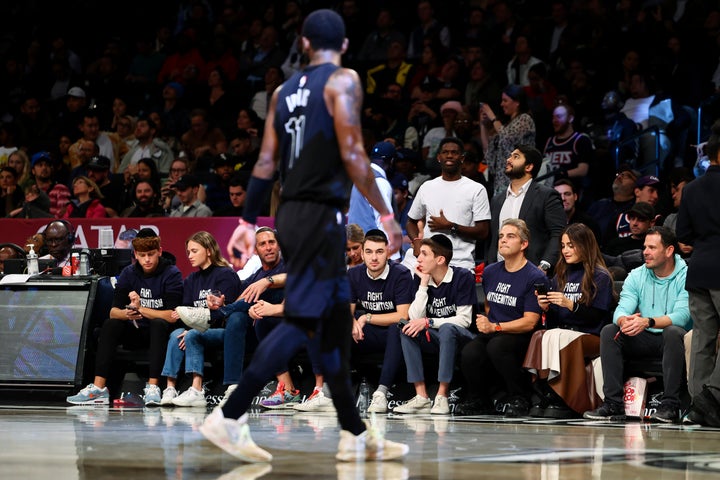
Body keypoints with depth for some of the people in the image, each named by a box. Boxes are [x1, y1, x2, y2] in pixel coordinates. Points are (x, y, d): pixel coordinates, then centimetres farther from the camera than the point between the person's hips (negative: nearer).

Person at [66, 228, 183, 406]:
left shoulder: (171, 274, -11)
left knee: (158, 324, -35)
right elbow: (113, 311, -4)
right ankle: (99, 388, -30)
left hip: (161, 332, -4)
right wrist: (126, 314, -28)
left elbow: (172, 316, -19)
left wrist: (140, 308, -22)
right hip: (137, 331, 4)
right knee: (110, 325, -22)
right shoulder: (129, 273, 2)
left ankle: (152, 387, -43)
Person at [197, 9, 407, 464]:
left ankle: (356, 435, 18)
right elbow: (352, 154, -15)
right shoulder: (343, 81, -6)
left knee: (338, 320, 14)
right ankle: (229, 417, -19)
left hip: (291, 213, 8)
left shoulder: (284, 91, 14)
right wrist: (386, 213, -11)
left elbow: (266, 164, 12)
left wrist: (249, 222, 18)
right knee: (300, 320, -11)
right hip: (322, 214, -8)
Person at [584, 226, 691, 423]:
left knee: (673, 332, -37)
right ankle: (613, 403, -23)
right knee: (609, 331, -18)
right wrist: (624, 320, -32)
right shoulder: (636, 276, 7)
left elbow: (682, 316, -22)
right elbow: (622, 309, -6)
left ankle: (670, 405, -35)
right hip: (644, 341, 5)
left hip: (672, 340, -5)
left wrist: (648, 322, -38)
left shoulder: (686, 276, -8)